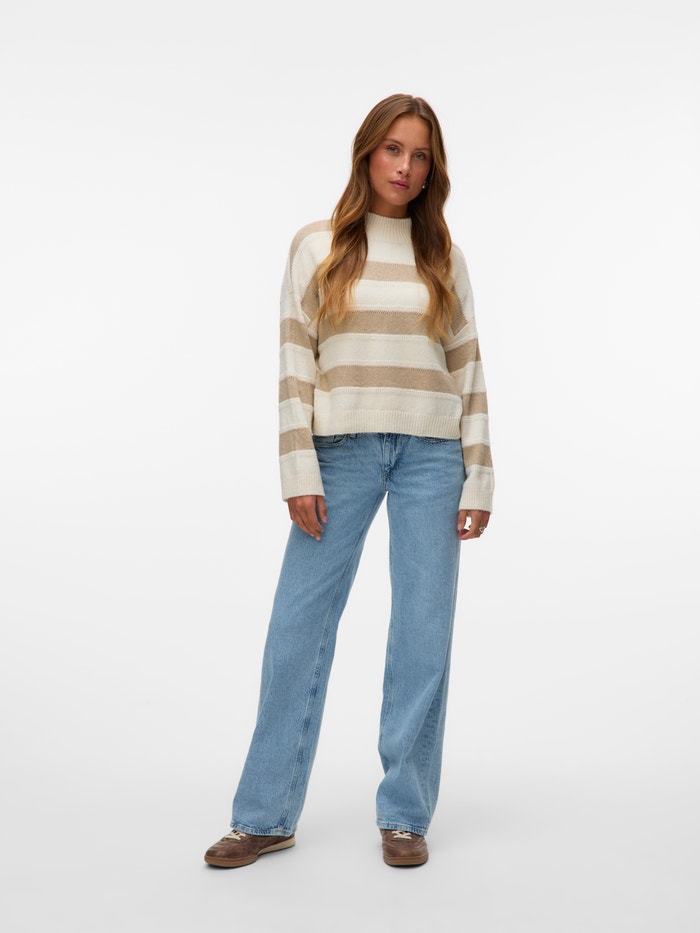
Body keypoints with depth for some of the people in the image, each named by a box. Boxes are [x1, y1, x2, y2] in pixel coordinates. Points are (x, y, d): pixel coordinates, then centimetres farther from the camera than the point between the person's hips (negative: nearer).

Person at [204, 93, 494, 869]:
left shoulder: (443, 257, 11)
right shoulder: (316, 246, 7)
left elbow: (467, 368, 8)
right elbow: (295, 363, 1)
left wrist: (479, 477, 2)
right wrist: (299, 470, -7)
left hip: (431, 454, 2)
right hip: (343, 449, -1)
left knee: (423, 632, 2)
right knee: (299, 626, -1)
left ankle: (404, 814, 16)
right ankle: (266, 816, 12)